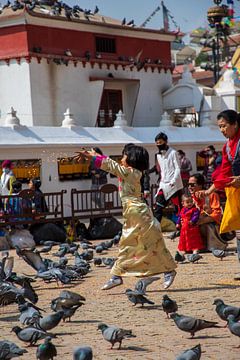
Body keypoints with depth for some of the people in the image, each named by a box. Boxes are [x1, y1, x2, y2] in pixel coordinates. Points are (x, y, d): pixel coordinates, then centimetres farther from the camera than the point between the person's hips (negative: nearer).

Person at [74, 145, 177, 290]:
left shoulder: (130, 172, -12)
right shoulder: (127, 173, 14)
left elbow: (110, 165, -12)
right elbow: (112, 165, 20)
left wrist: (91, 156, -5)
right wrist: (93, 155, 17)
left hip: (139, 213, -10)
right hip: (131, 218, 10)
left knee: (152, 245, -2)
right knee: (126, 245, 9)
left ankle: (169, 270, 9)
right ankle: (117, 276, 11)